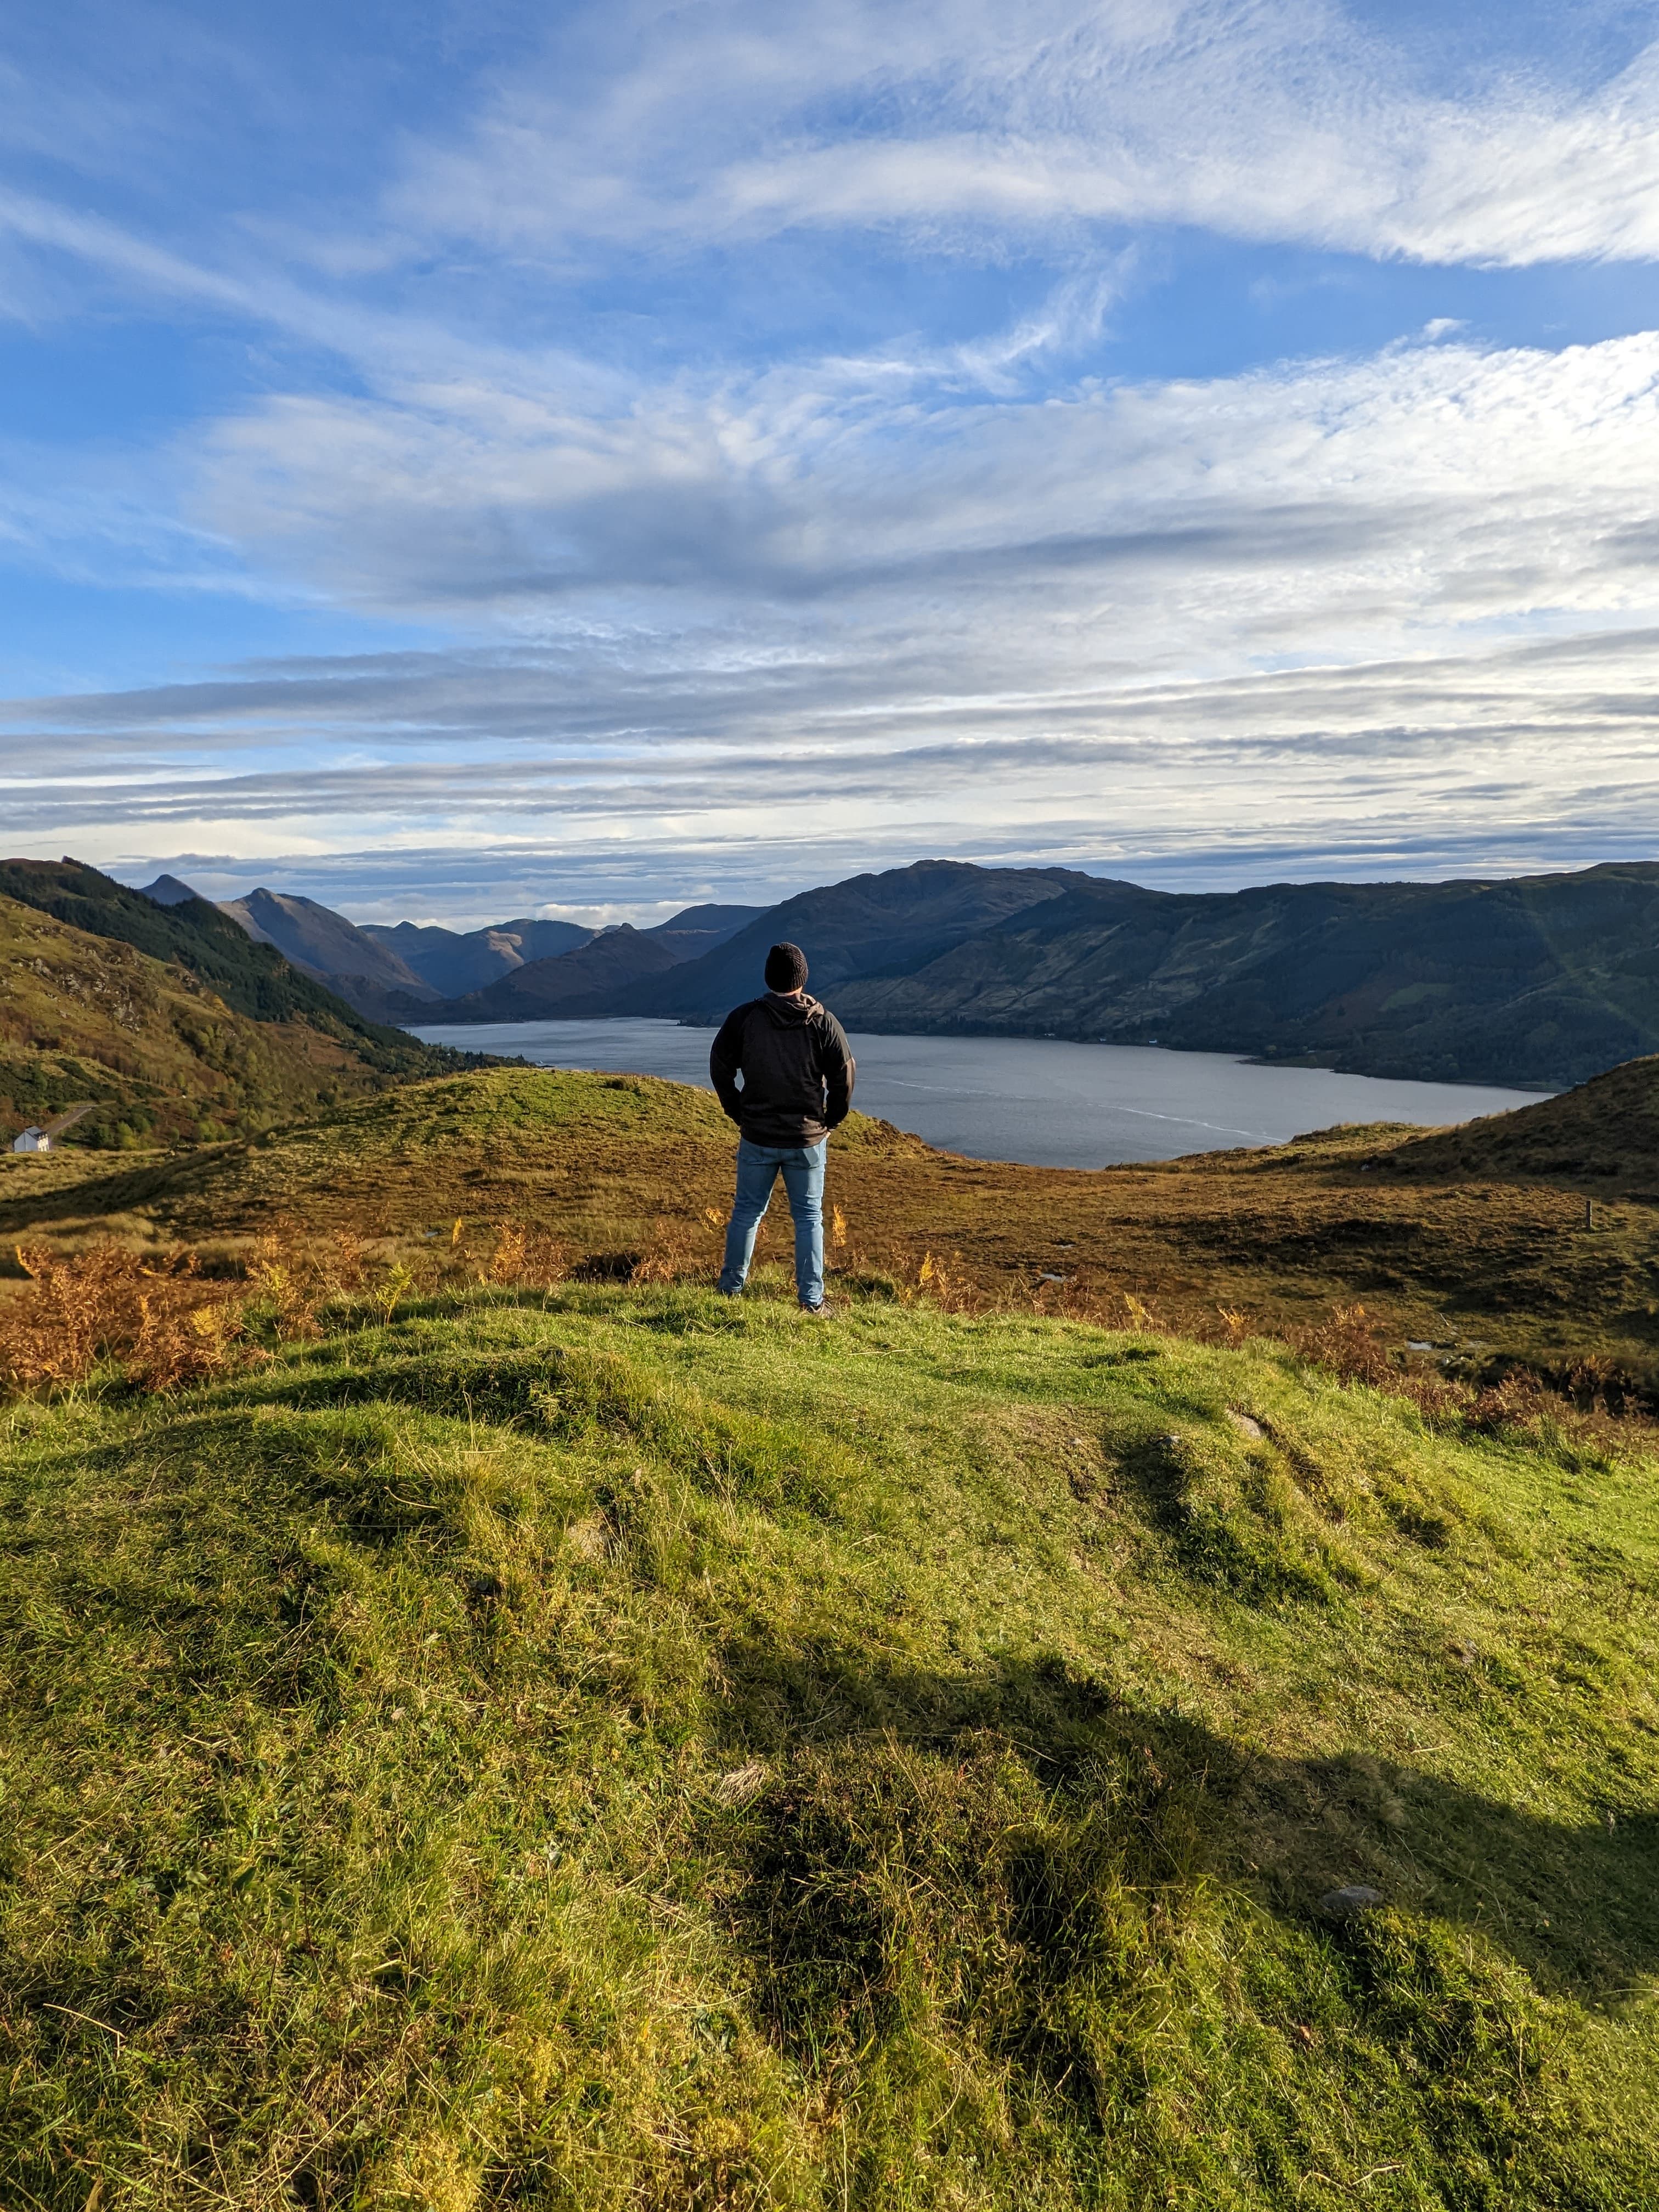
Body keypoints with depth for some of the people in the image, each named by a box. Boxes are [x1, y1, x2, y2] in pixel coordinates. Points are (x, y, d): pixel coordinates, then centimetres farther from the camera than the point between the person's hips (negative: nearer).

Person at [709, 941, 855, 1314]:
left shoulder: (743, 1018, -5)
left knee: (746, 1212, 15)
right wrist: (830, 1121, 8)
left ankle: (731, 1288, 25)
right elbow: (844, 1075, -6)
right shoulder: (823, 1022, -7)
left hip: (757, 1138, 1)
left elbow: (720, 1068, 1)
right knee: (809, 1217, 8)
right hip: (808, 1139, -1)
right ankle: (811, 1300, 8)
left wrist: (739, 1114, 12)